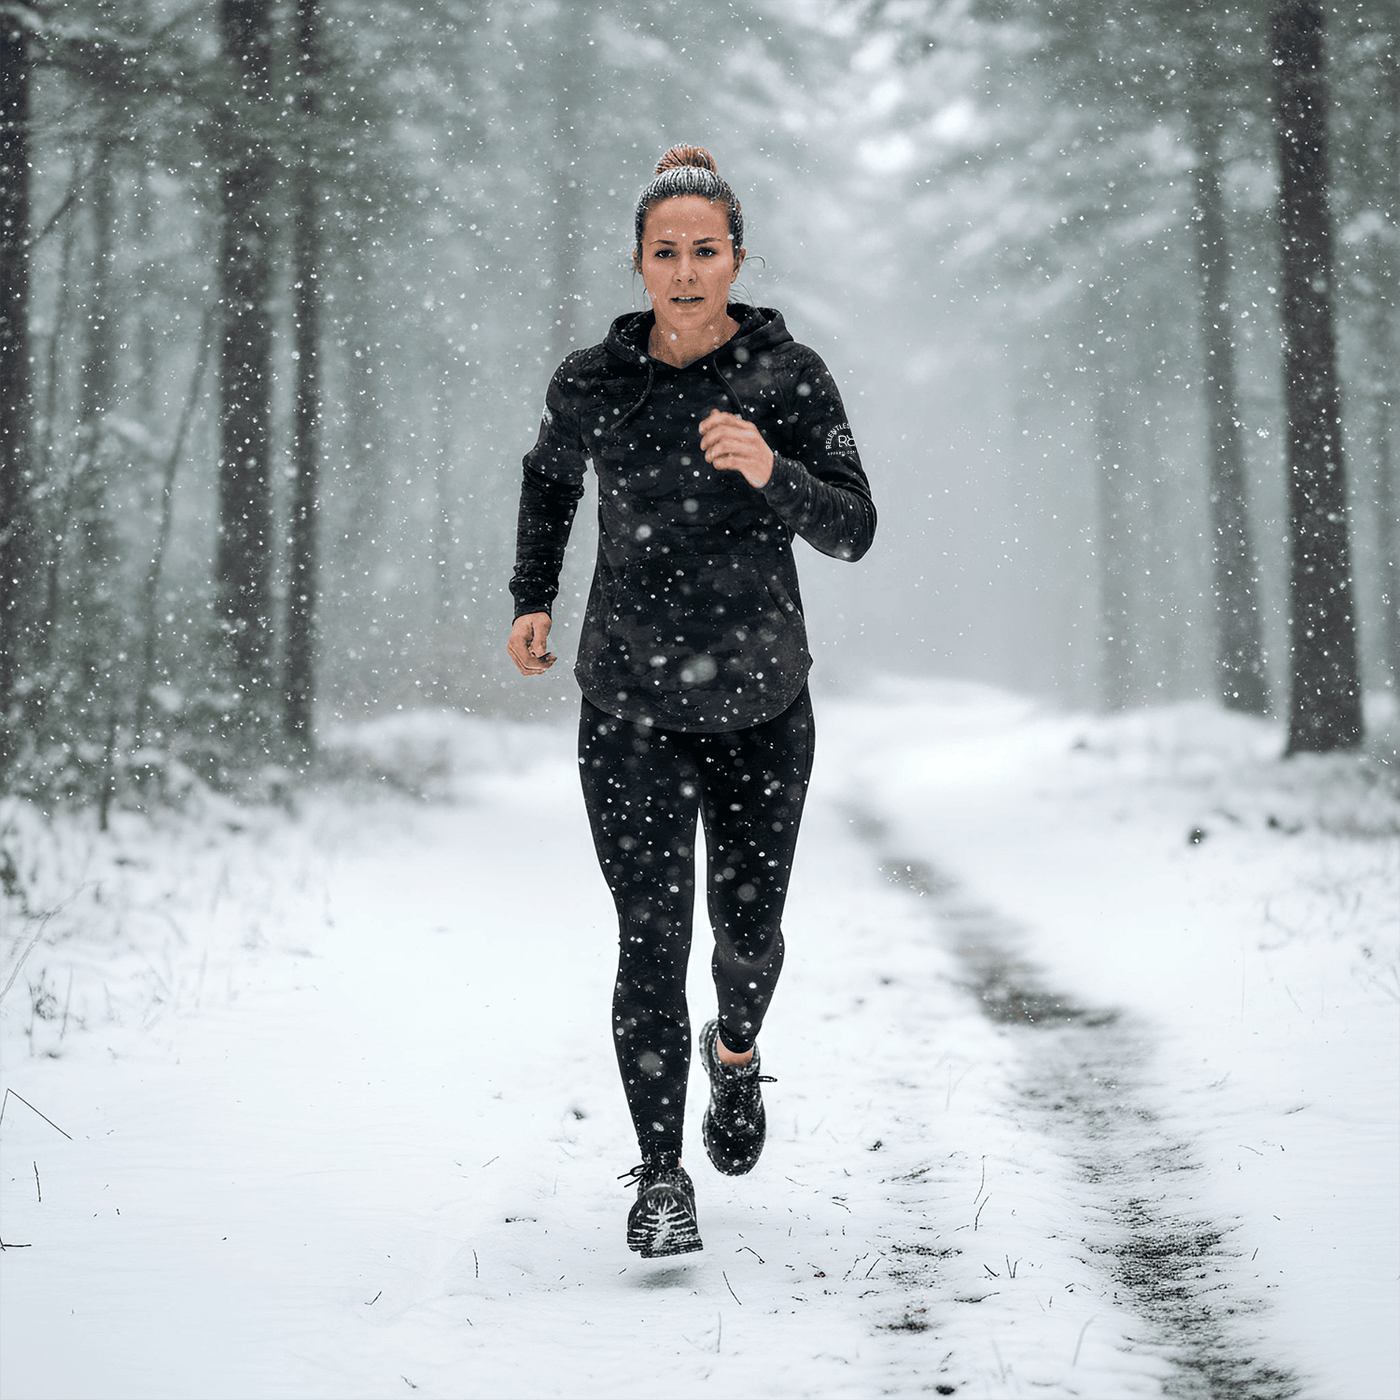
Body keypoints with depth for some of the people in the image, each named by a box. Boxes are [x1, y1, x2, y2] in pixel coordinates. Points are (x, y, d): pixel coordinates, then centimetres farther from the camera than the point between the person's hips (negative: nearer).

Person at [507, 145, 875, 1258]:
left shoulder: (789, 375, -8)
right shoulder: (591, 383, -3)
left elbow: (853, 530, -14)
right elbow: (550, 479, 18)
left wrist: (770, 473, -31)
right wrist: (532, 600, 11)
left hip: (762, 704, 1)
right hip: (632, 702, 0)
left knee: (748, 927, 13)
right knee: (653, 936, -10)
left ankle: (736, 1054, 47)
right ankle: (661, 1178, 0)